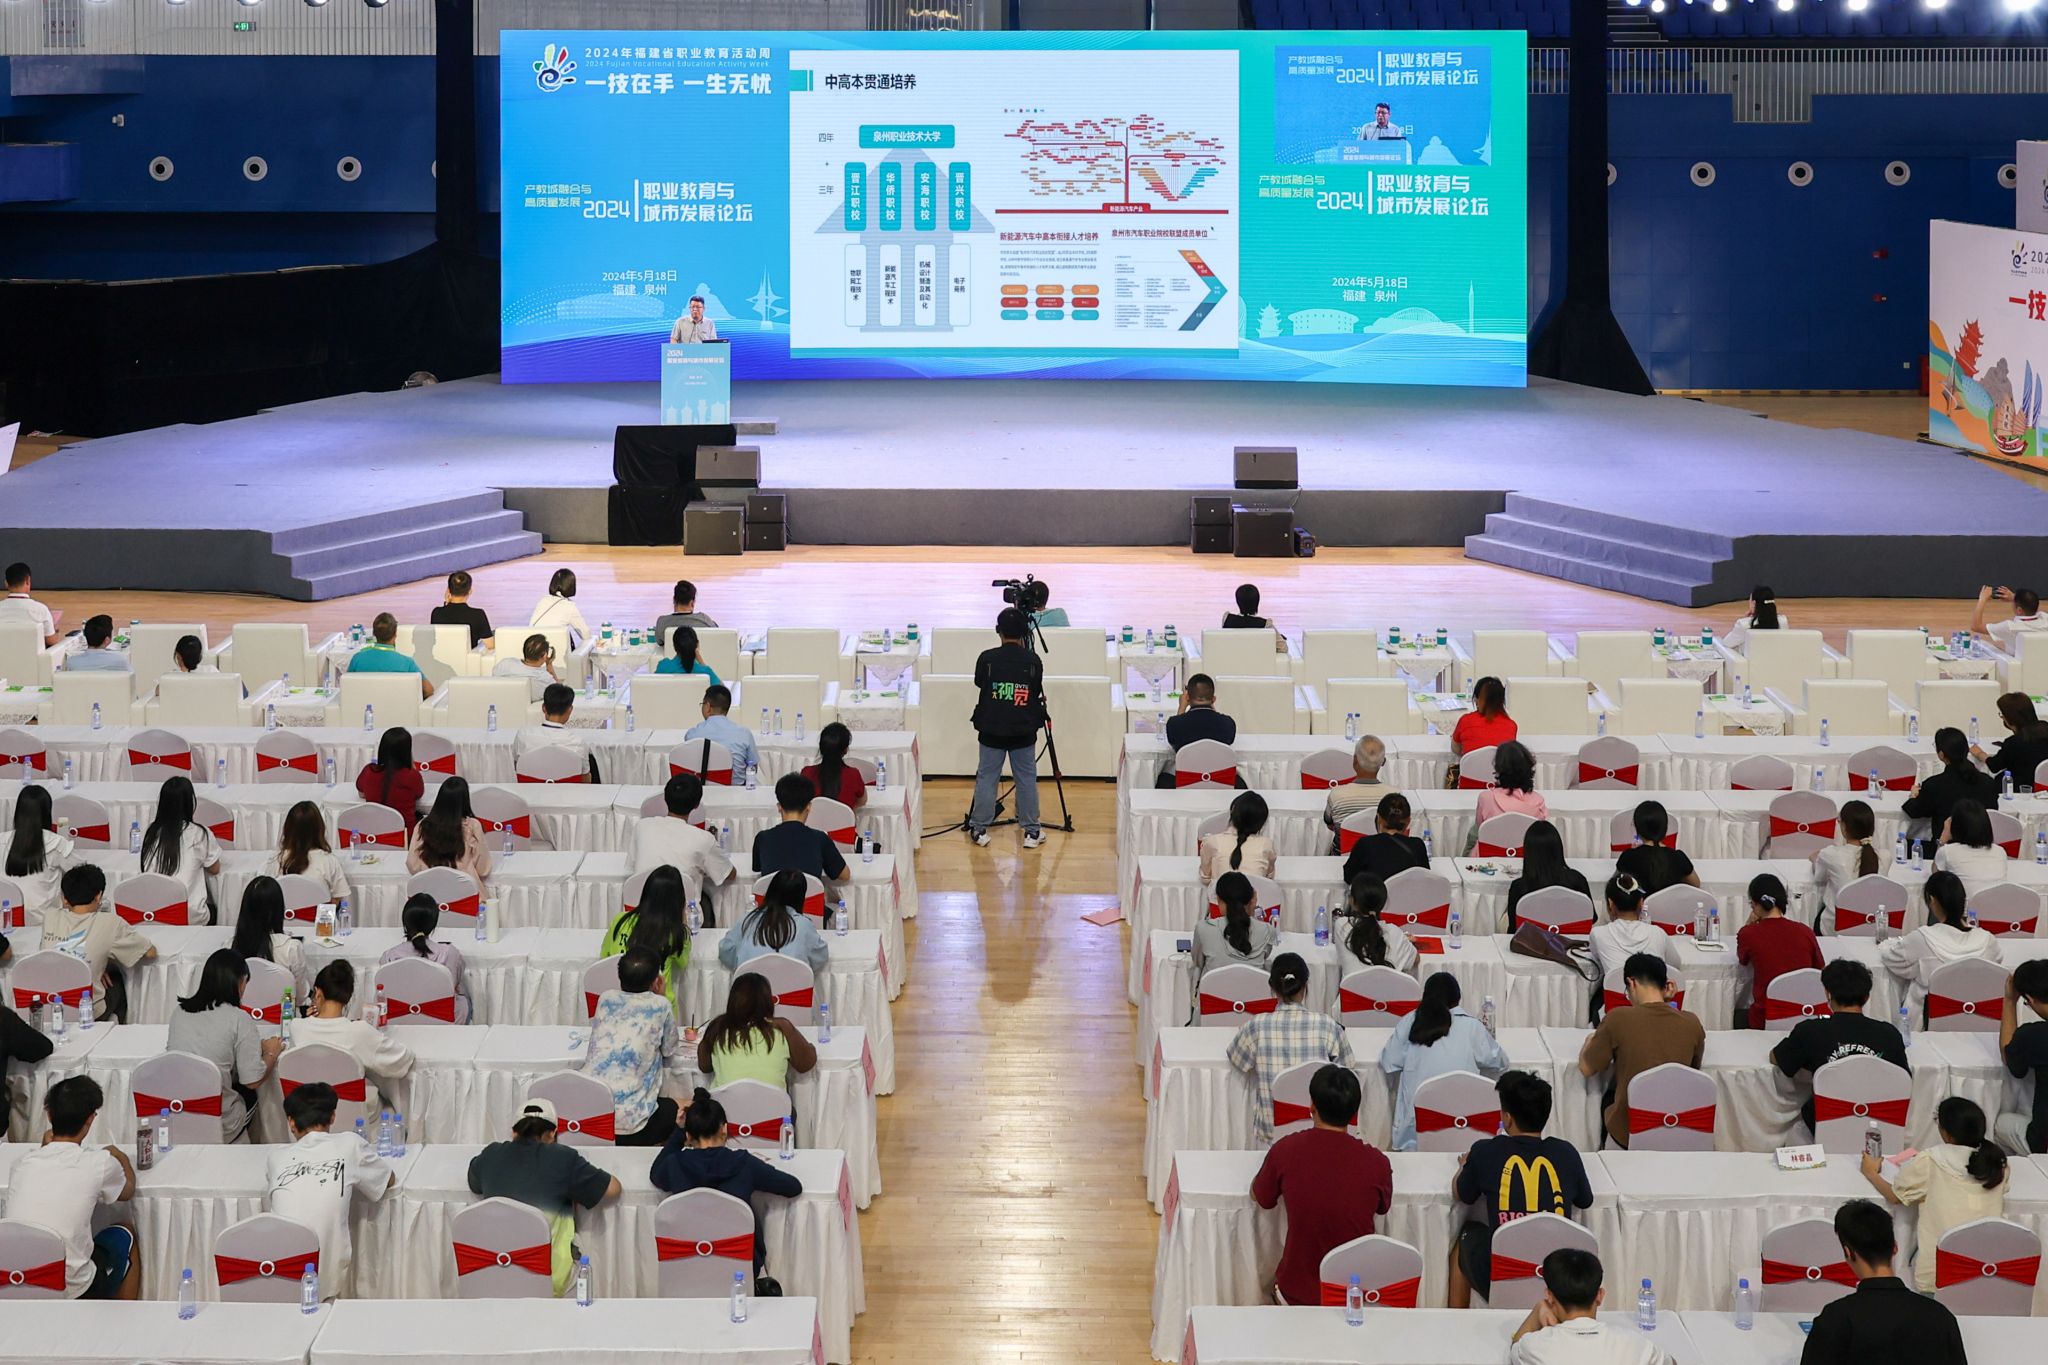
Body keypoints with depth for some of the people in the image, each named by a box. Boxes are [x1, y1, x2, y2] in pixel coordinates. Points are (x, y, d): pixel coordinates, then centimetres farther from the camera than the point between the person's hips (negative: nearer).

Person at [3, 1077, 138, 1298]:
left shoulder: (24, 1163, 0)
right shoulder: (100, 1164, -8)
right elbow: (127, 1192, 17)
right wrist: (122, 1159, 36)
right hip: (73, 1292, -4)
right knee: (124, 1235, 26)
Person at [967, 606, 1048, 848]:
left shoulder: (987, 659, -9)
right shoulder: (1033, 661, -6)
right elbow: (1037, 692, 6)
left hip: (991, 730, -1)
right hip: (1024, 731, 1)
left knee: (986, 778, 8)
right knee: (1026, 780, 8)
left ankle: (979, 829, 11)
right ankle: (1031, 831, 12)